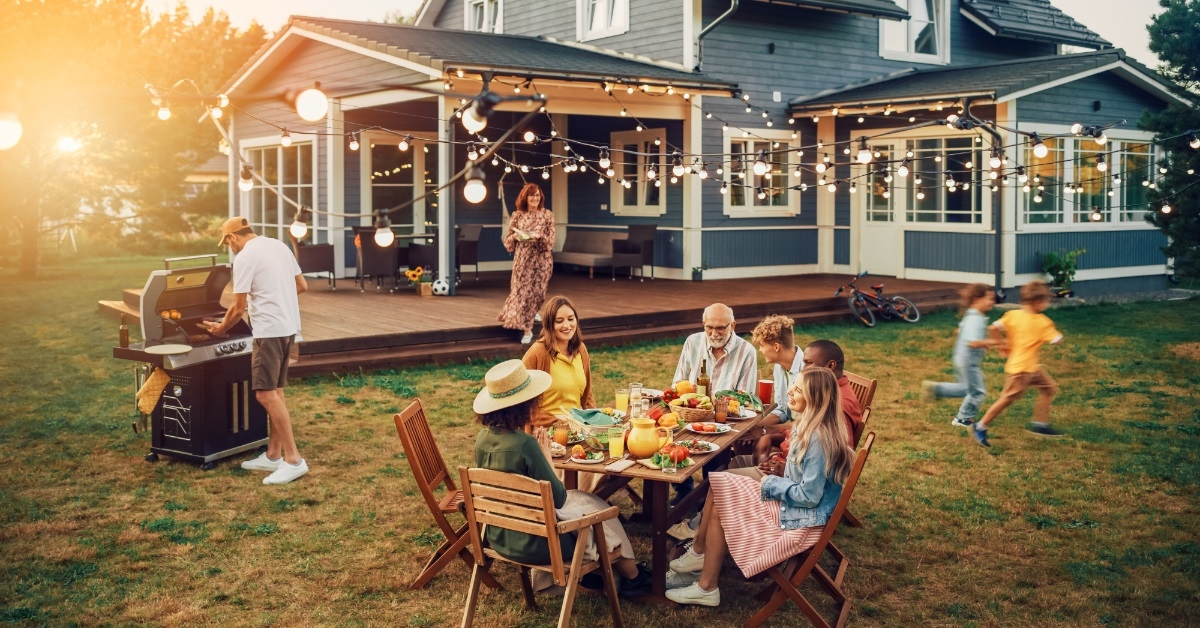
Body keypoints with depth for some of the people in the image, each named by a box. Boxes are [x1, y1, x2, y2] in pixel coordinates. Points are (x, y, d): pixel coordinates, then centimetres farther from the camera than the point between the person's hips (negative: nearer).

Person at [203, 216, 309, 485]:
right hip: (289, 326, 9)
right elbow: (302, 285, 17)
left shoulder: (245, 257, -12)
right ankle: (273, 455, 20)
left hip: (270, 330, -9)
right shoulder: (279, 246, 12)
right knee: (275, 391, 14)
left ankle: (293, 460, -10)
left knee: (266, 394, -8)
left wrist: (221, 328, 8)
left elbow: (238, 308, -9)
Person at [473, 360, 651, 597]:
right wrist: (546, 454, -8)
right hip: (533, 544, -7)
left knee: (579, 498, 27)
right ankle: (632, 577, 40)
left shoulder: (482, 439, -5)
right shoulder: (524, 444, -28)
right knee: (596, 507, 19)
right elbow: (557, 499, -18)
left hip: (498, 539, 7)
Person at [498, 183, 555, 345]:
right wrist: (516, 236, -15)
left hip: (541, 260, -1)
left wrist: (538, 236, -22)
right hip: (522, 260, 1)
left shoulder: (547, 215, 0)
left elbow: (550, 242, -5)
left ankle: (526, 327, 16)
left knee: (535, 293, 2)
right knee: (521, 291, -1)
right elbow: (508, 241, 6)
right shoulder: (517, 215, 3)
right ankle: (526, 328, 15)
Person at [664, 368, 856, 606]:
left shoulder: (817, 439, -27)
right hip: (792, 507, 10)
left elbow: (809, 495, -26)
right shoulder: (811, 426, 3)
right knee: (718, 486, 4)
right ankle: (699, 554, 12)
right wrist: (784, 470, 1)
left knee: (720, 506, -6)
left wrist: (772, 483, -14)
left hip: (800, 523, -10)